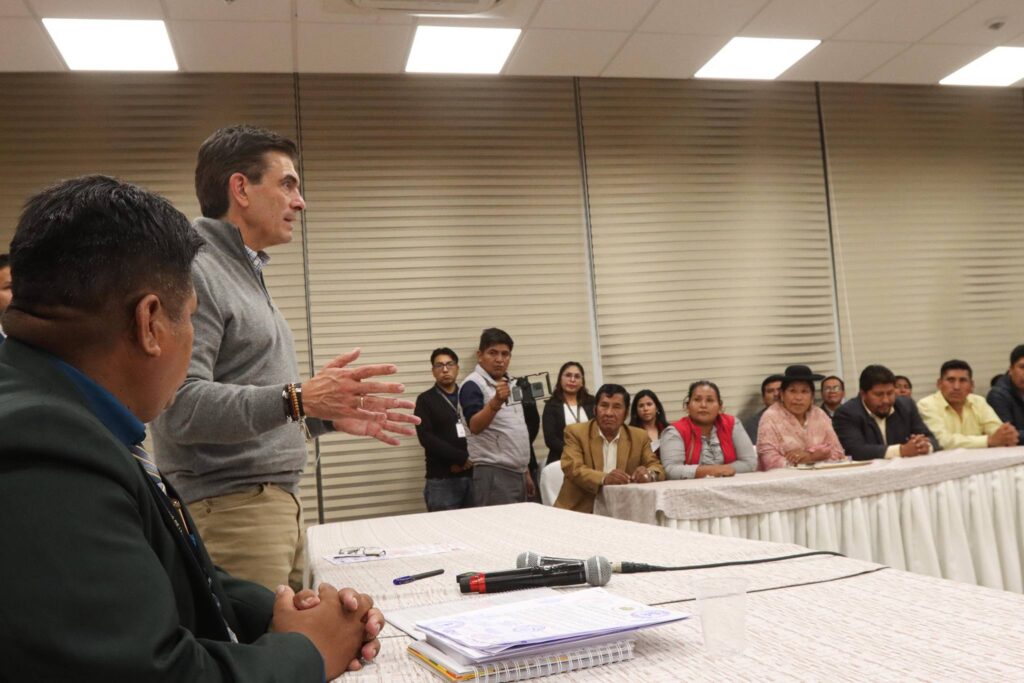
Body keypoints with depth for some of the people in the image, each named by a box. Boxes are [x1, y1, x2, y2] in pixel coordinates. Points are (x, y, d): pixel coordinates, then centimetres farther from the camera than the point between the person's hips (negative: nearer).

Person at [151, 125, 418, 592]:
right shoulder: (191, 273, -11)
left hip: (278, 502, 9)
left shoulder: (246, 272, 20)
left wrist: (328, 415, 14)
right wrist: (297, 399, -30)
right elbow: (181, 406, -22)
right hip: (228, 512, -9)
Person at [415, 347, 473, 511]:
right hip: (442, 479, -3)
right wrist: (462, 458, -12)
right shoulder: (425, 400, 5)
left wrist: (464, 461, -11)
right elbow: (426, 438, -7)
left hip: (474, 474, 3)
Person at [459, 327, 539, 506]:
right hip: (494, 474, -8)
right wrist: (496, 402, -41)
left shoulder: (510, 383, 15)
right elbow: (475, 426, -26)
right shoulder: (473, 384, -11)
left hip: (517, 472, 8)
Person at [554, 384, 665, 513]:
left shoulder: (639, 437, 9)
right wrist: (604, 479, -31)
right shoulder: (576, 432, 0)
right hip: (580, 511, -3)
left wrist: (649, 474, -20)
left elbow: (657, 468, 5)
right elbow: (573, 469, -12)